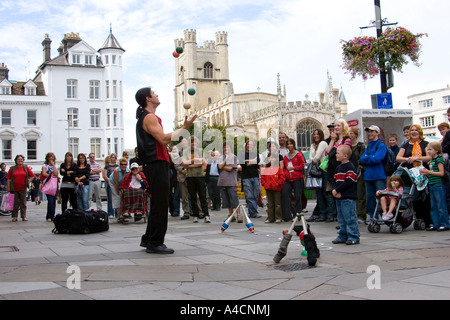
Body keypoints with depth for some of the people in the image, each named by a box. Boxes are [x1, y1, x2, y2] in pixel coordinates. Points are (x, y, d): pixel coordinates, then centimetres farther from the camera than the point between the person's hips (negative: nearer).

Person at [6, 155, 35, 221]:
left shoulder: (26, 168, 5)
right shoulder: (12, 169, 2)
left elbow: (32, 176, 12)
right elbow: (8, 178, 3)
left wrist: (28, 181, 0)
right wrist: (8, 187, -2)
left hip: (23, 188, 0)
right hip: (14, 188, 0)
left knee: (23, 203, 3)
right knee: (15, 203, 3)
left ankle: (24, 216, 7)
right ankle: (14, 217, 10)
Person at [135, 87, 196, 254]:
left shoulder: (147, 117, 22)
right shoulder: (149, 117, -11)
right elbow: (163, 139, -20)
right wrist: (184, 128, -17)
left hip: (155, 164, 11)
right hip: (157, 164, -11)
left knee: (158, 204, 16)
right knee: (160, 204, -8)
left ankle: (148, 239, 22)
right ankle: (155, 243, -5)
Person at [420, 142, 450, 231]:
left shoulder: (439, 160, -10)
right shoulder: (431, 161, 15)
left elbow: (441, 173, -17)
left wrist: (429, 172, -17)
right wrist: (426, 173, 4)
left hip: (438, 185, -9)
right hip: (432, 185, 9)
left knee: (441, 206, -4)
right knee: (433, 206, 10)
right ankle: (436, 224, 15)